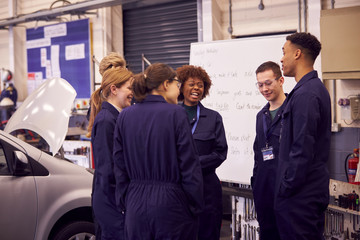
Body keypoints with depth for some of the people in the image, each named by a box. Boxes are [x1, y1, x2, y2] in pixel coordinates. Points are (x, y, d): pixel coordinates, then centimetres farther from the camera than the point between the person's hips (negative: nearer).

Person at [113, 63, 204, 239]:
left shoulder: (125, 116, 4)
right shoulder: (175, 113, -10)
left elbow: (120, 167, 6)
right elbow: (189, 164, -10)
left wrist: (124, 204, 14)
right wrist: (195, 207, -2)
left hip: (136, 204, 5)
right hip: (170, 203, -4)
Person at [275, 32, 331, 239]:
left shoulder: (305, 94, -18)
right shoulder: (317, 88, 14)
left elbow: (302, 149, -23)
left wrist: (286, 188, -16)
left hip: (300, 193, -10)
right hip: (316, 187, 10)